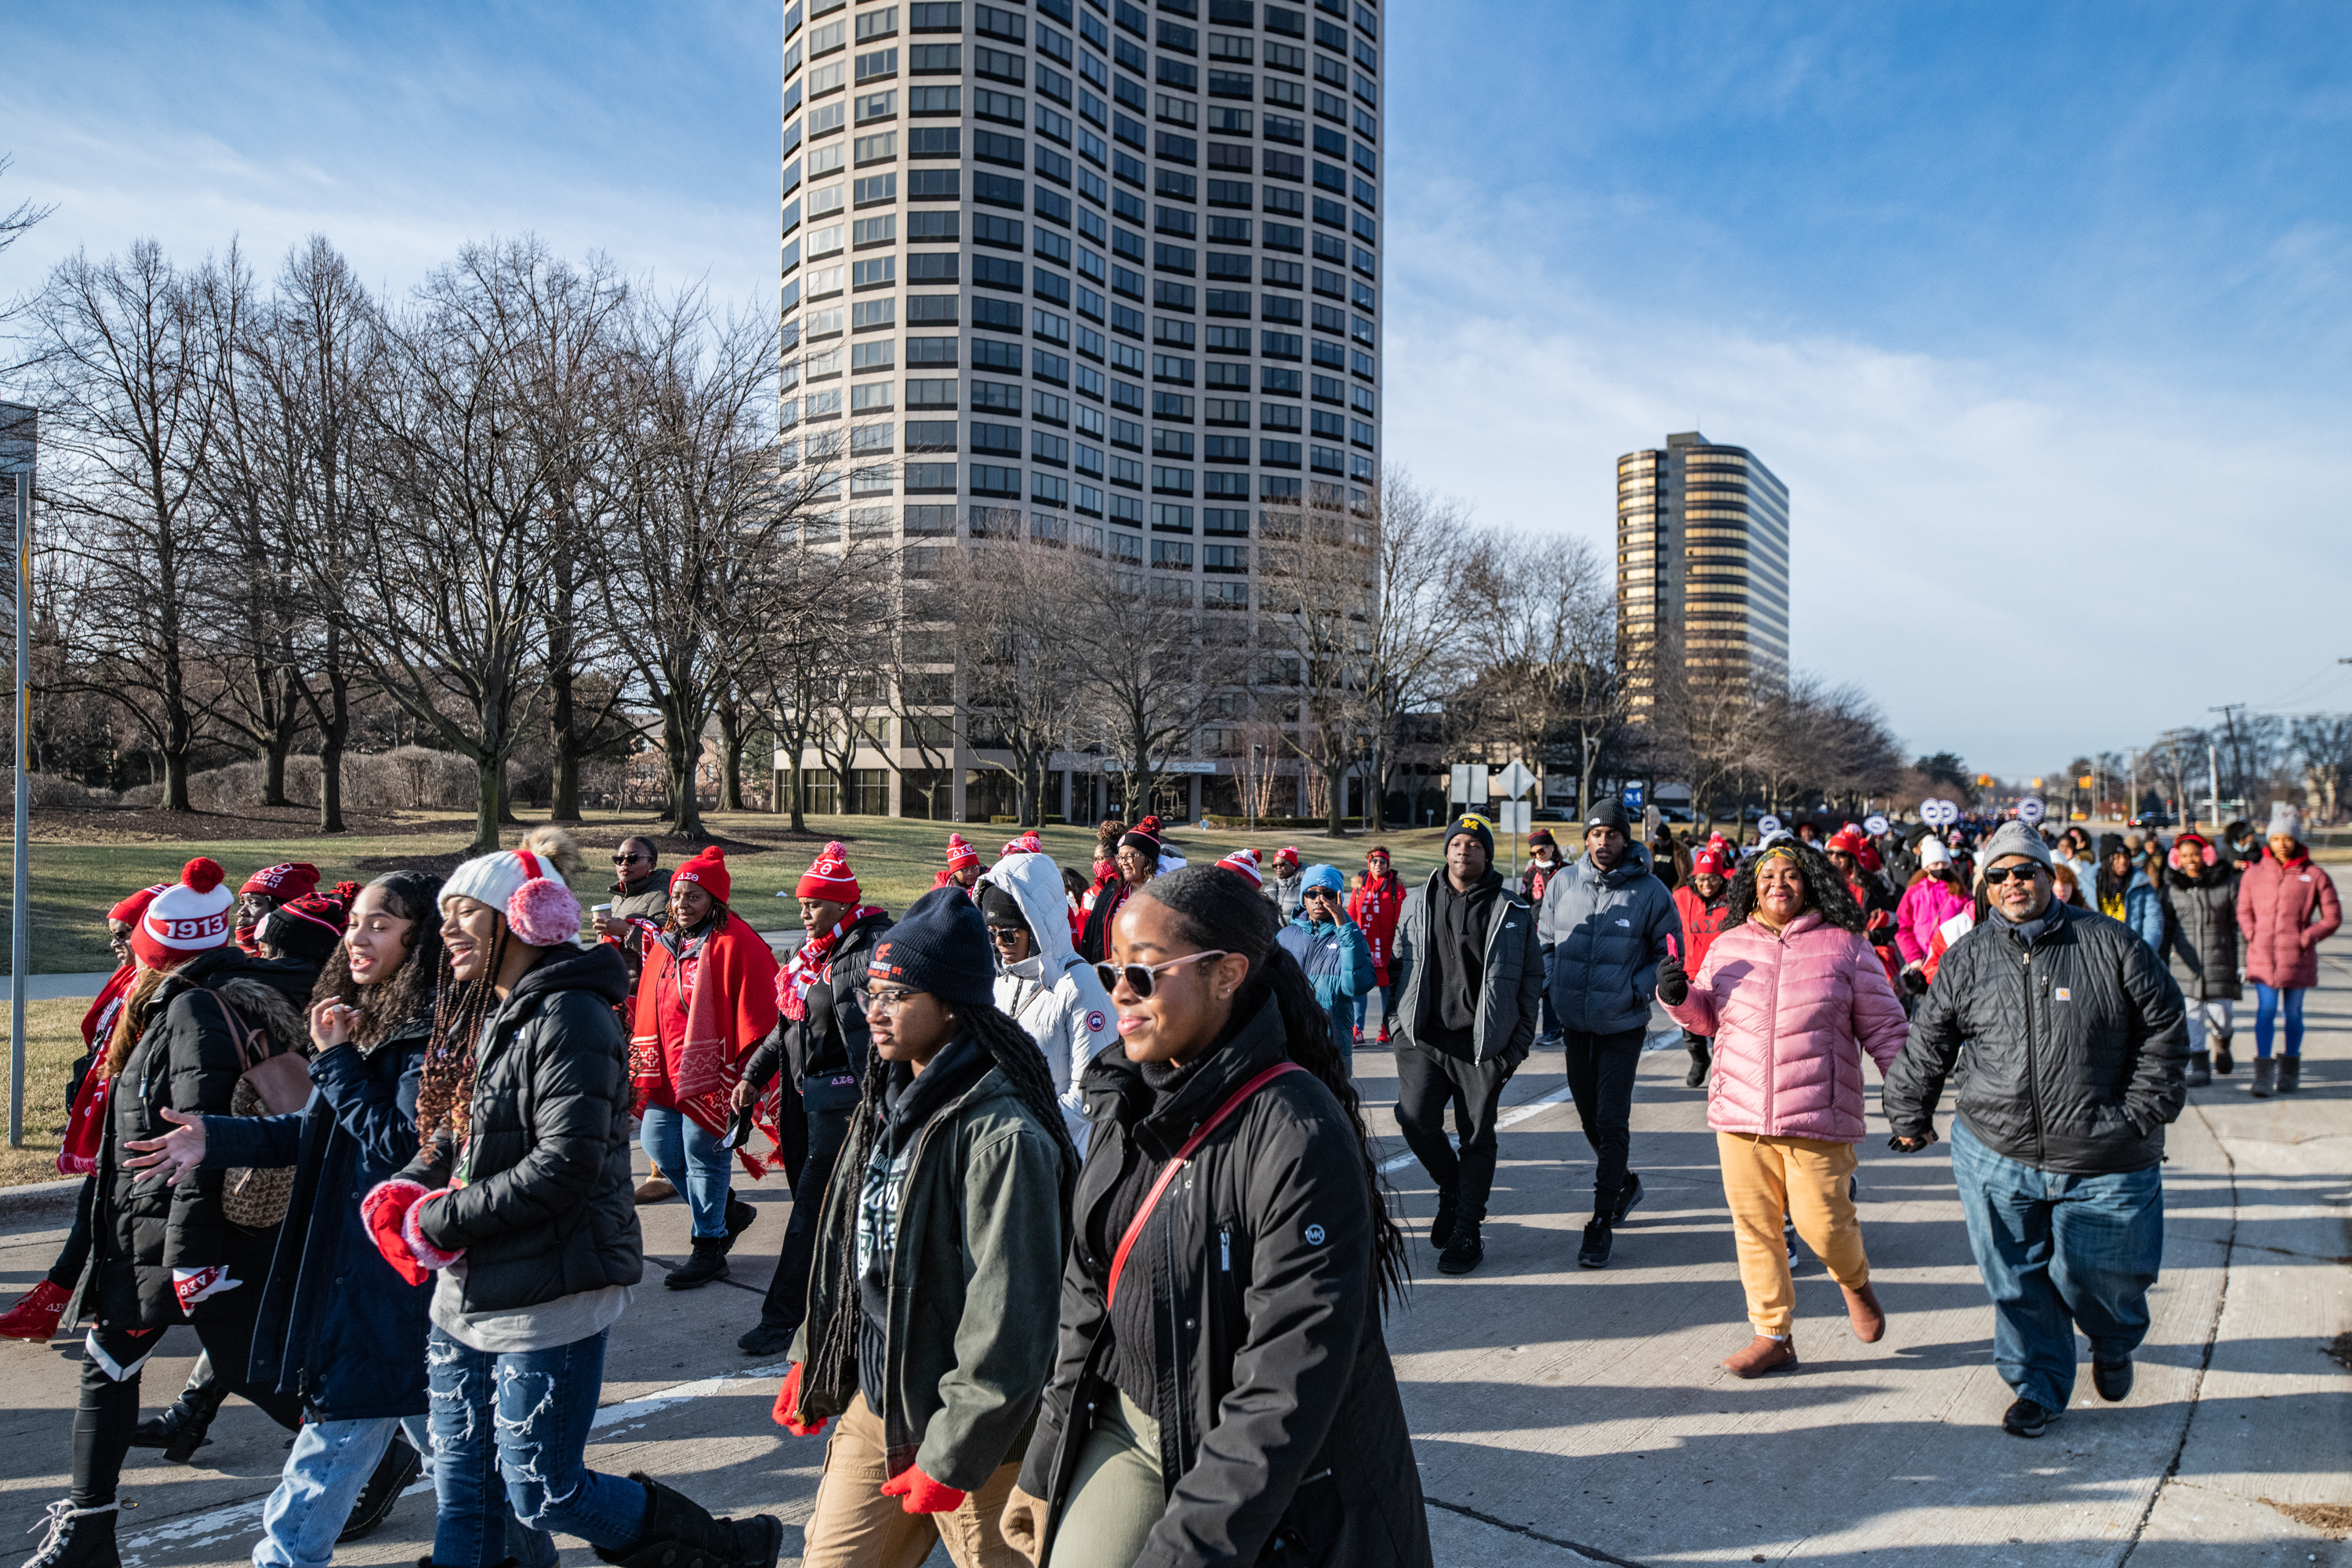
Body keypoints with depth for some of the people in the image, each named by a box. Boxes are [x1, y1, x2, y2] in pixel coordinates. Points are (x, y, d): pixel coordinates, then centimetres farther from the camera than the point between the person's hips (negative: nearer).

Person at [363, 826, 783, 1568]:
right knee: (462, 1493, 17)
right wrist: (402, 1193, -3)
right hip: (466, 1296, 8)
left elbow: (565, 1166, -24)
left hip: (546, 1302, -8)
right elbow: (451, 1135, 17)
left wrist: (439, 1221, -16)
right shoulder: (480, 1014, 11)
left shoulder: (568, 1017, -18)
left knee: (542, 1494, 1)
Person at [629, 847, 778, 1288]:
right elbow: (648, 1006, 19)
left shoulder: (734, 942, -13)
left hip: (709, 1070, -8)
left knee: (703, 1154, -1)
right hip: (666, 1071, 8)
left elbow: (756, 1011, -16)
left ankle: (709, 1248, 16)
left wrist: (747, 1075, -19)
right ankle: (727, 1211, 30)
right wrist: (645, 1064, 16)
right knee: (658, 1145, 10)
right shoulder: (665, 942, 12)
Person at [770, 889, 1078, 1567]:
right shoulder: (890, 1100, 5)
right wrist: (810, 1359, 16)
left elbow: (1010, 1314, -23)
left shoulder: (1003, 1133, -23)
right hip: (872, 1404, 8)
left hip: (974, 1435, -7)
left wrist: (953, 1452, -20)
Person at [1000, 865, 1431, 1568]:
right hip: (1126, 1428, 6)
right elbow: (1086, 1297, 8)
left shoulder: (1298, 1138, -25)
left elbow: (1286, 1387, -25)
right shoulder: (1128, 1101, -2)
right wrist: (1044, 1471, 11)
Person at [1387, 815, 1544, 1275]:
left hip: (1482, 1043, -2)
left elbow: (1531, 978, 5)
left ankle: (1466, 1232, 14)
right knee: (1415, 1120, -8)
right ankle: (1452, 1190, 21)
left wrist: (1520, 1042, 1)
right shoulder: (1417, 902, 9)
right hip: (1423, 1037, 2)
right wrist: (1403, 1018, 10)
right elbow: (1399, 963, 17)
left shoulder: (1512, 911, 2)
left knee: (1477, 1136, 2)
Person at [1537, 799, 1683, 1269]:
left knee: (1612, 1121, -6)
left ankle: (1603, 1223, 3)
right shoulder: (1563, 886, 1)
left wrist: (1638, 989, -13)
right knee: (1590, 1116, 18)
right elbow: (1545, 941, 14)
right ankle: (1623, 1183, 43)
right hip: (1574, 1022, 4)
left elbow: (1670, 953, -1)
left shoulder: (1650, 892, -8)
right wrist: (1552, 983, 0)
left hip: (1623, 1025, -4)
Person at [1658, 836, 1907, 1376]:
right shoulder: (1728, 945, 10)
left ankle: (1856, 1282, 33)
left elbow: (1883, 1026, 6)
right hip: (1740, 1110, 3)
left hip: (1818, 1114, -3)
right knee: (1755, 1226, 6)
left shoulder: (1845, 945, 2)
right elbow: (1708, 1016, 20)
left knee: (1822, 1222, -3)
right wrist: (1679, 995, -1)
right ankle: (1773, 1336, 20)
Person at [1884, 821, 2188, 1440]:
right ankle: (2038, 1387, 27)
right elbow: (1926, 1042, 11)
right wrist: (1910, 1116, 13)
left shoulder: (2109, 945, -4)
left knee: (2098, 1276, 10)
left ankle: (2115, 1346, 45)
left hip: (2102, 1160, -1)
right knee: (2017, 1283, 8)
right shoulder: (1967, 959, 2)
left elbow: (2163, 1028, 3)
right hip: (1996, 1157, 2)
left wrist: (2143, 1111, -2)